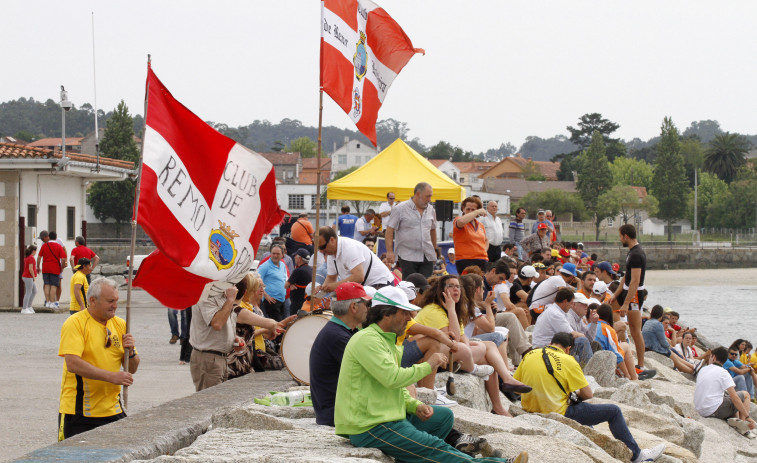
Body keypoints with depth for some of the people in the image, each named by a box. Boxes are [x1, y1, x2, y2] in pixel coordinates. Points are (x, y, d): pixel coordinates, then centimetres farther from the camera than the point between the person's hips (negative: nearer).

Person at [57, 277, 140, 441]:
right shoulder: (75, 323, -8)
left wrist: (130, 352, -8)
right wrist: (112, 377, -24)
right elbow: (73, 364, -21)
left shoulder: (119, 324, 10)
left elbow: (132, 369, 14)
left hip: (112, 409, 5)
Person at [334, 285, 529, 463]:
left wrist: (416, 406, 1)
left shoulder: (386, 340, 19)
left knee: (444, 416, 11)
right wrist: (428, 365, -12)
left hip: (387, 417, 11)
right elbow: (393, 378, -26)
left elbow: (397, 389, 21)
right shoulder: (367, 340, -15)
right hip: (370, 428, -11)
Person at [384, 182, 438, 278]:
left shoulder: (430, 210, 13)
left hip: (427, 257, 5)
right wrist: (390, 251, -13)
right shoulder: (400, 209, -3)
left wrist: (435, 250, 24)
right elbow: (389, 230, -5)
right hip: (408, 257, -5)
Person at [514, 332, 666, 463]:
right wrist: (576, 396, 13)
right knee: (614, 411, 6)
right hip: (558, 414, -7)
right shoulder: (567, 361, -11)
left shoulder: (529, 355, 5)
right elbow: (588, 394, -9)